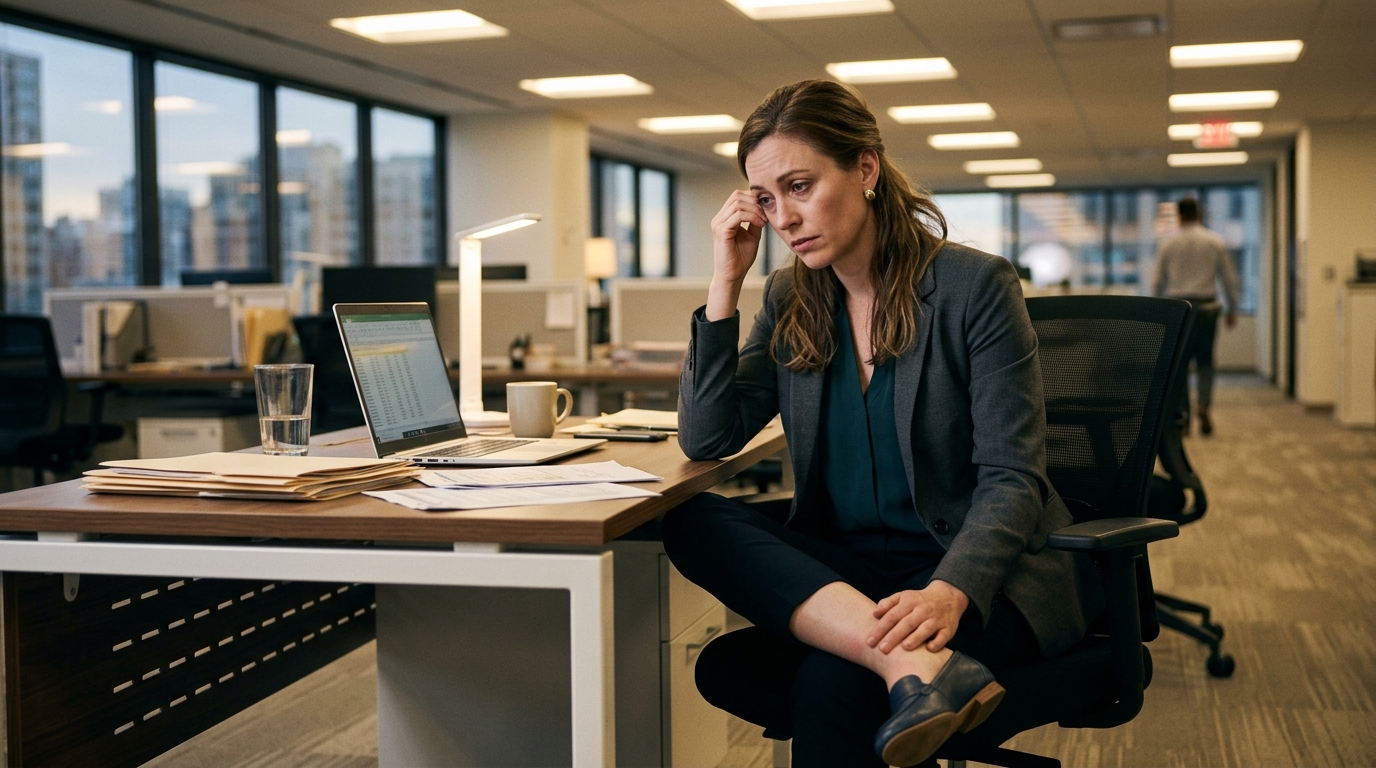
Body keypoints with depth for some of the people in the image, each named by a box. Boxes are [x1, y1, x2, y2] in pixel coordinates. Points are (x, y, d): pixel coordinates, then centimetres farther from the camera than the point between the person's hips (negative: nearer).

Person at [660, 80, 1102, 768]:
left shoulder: (975, 286, -9)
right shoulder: (791, 301, 7)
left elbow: (1010, 477, -14)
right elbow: (705, 440, 1)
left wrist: (950, 592, -33)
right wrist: (725, 283, -5)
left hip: (984, 570, -6)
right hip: (851, 566, 6)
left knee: (835, 681, -36)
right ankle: (915, 666, -38)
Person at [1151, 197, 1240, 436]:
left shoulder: (1167, 244, 0)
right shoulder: (1216, 243, 1)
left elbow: (1158, 282, 4)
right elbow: (1229, 278, 4)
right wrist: (1232, 310, 13)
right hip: (1206, 307, 0)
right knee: (1205, 361, 11)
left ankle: (1183, 419, 6)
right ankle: (1203, 403, -14)